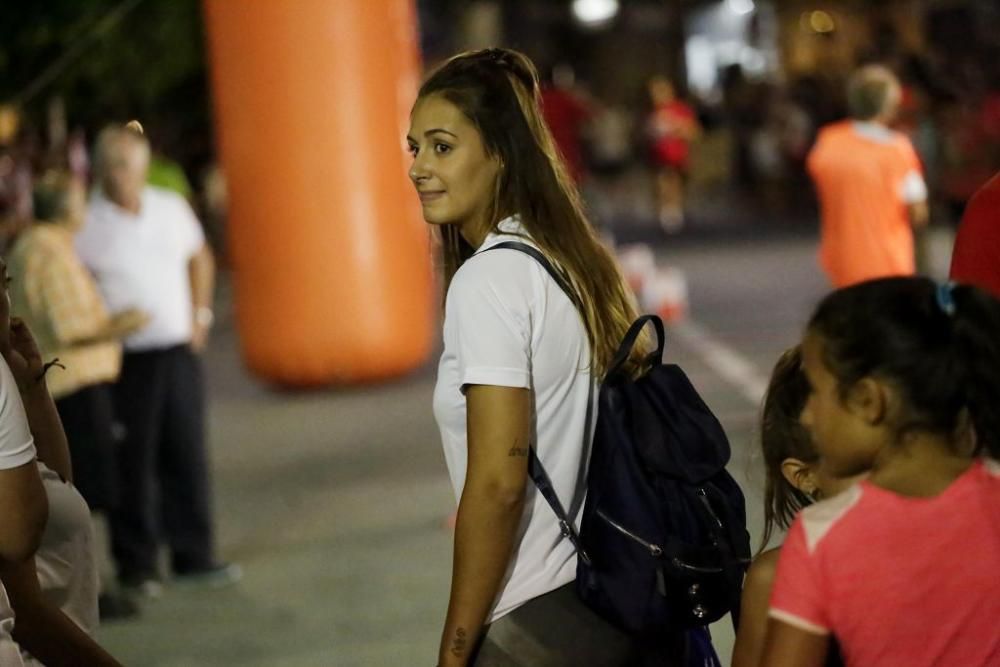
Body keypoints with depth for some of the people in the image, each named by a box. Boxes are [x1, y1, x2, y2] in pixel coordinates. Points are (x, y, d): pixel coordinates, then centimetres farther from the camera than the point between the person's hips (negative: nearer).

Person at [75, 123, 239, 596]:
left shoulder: (171, 208, 5)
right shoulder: (86, 225, -10)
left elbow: (199, 259, 20)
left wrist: (199, 315, 12)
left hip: (178, 349, 4)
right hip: (124, 359, -4)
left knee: (187, 456, 9)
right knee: (132, 464, 1)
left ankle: (194, 555, 19)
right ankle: (136, 565, 12)